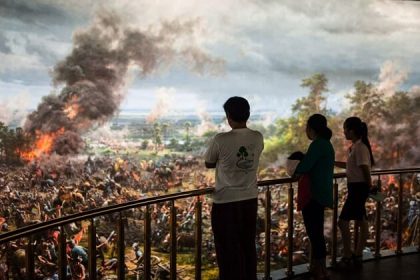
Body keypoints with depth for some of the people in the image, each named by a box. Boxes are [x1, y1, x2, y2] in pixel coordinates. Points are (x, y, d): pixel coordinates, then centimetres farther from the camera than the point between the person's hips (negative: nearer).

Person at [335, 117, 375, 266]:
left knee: (343, 221, -7)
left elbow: (365, 168, -20)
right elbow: (350, 165, 21)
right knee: (361, 221, 15)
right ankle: (358, 255, 24)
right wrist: (333, 162, 20)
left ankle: (347, 256, 1)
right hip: (356, 187, 10)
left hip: (358, 188, -10)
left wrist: (369, 185, -13)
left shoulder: (360, 147, -19)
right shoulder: (356, 146, 11)